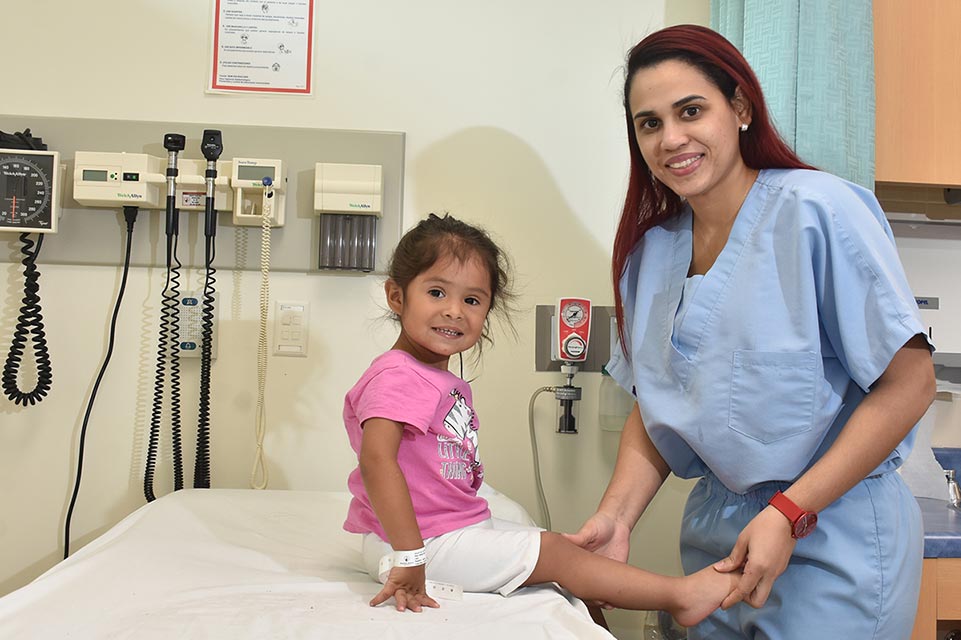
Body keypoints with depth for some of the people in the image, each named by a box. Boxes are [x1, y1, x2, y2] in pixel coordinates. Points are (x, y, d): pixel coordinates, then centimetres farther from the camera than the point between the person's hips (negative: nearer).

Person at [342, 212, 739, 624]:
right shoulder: (398, 377, -20)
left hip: (456, 525, 10)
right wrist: (409, 558, -36)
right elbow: (377, 461, -32)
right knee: (553, 552, -7)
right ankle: (678, 595, 2)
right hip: (421, 542, -10)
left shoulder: (450, 385, 12)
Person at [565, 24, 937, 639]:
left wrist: (788, 513, -19)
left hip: (834, 536, -5)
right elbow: (655, 408, 7)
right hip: (716, 531, 6)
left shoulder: (817, 208, -15)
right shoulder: (652, 251, 4)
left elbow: (909, 383, -16)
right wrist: (616, 516, -8)